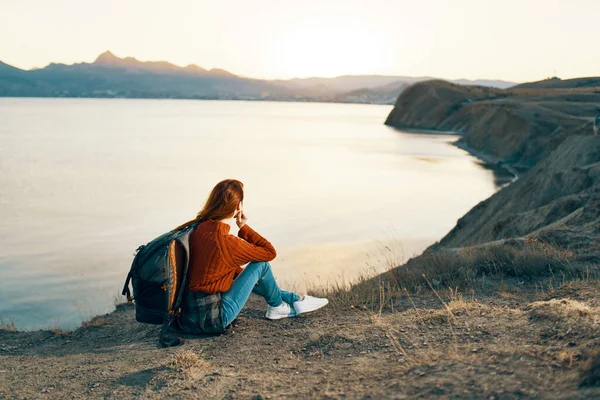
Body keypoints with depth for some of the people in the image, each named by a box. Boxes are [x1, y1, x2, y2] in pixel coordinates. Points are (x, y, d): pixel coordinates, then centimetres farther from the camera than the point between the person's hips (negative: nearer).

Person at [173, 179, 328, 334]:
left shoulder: (199, 228, 0)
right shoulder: (226, 242, -23)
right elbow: (270, 252, -8)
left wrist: (247, 275, 18)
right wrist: (244, 228, -5)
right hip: (211, 318, -9)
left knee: (250, 276, 25)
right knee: (261, 265, -2)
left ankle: (295, 300, 37)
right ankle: (277, 306, 25)